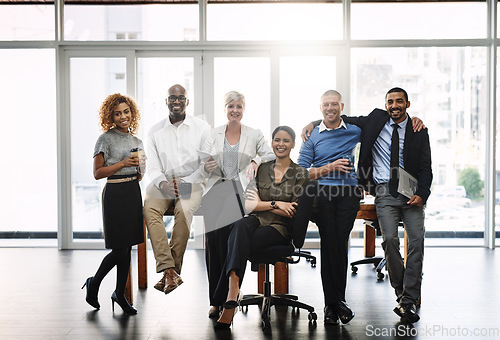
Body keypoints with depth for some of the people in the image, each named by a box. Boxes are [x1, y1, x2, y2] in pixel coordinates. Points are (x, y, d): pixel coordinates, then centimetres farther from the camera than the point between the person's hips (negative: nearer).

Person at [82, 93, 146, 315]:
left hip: (133, 192, 6)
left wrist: (140, 169, 1)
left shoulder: (136, 141, 15)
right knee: (119, 249, -5)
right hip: (115, 194, -6)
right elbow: (97, 173, -8)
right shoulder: (106, 139, -4)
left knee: (128, 247, 9)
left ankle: (120, 293, 22)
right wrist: (123, 163, -15)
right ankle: (93, 283, 20)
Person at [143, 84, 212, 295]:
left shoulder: (202, 127, 5)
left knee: (184, 211, -33)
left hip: (192, 183, -2)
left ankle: (172, 271, -25)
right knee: (149, 208, -29)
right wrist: (163, 183, -15)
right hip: (163, 183, 2)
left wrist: (185, 182, -12)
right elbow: (153, 167, 7)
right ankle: (168, 269, -35)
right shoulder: (155, 131, 11)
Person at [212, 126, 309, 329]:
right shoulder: (261, 169, 14)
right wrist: (275, 204, -6)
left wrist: (262, 204, -3)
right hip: (256, 222, 3)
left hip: (280, 229, -2)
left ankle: (227, 301, -35)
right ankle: (233, 291, -51)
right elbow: (248, 204, 5)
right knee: (240, 226, -37)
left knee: (237, 244, -31)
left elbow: (293, 212, -3)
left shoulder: (300, 174, 6)